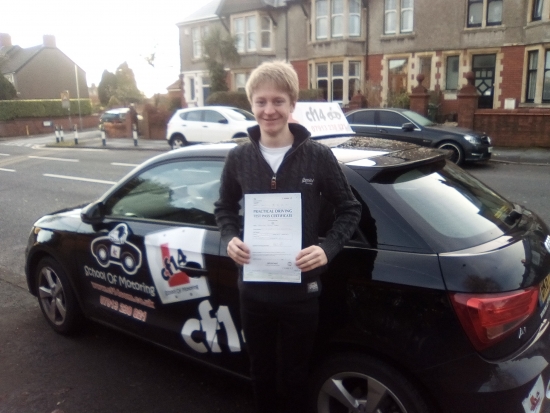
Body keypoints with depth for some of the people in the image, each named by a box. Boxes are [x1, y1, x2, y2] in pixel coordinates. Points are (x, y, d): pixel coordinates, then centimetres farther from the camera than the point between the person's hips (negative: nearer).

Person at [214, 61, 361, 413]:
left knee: (295, 376, 16)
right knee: (261, 372, 22)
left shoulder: (318, 155, -10)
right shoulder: (239, 158, -2)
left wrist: (328, 248, -17)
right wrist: (230, 239, -9)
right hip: (254, 289, 3)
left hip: (301, 290, -2)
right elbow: (224, 208, 11)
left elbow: (350, 209, -1)